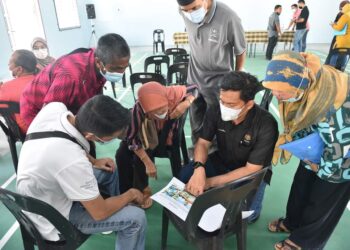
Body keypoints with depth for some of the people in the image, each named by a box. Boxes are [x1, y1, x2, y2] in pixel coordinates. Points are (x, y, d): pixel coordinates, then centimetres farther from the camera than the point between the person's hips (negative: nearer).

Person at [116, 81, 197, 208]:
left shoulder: (172, 93, -37)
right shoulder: (138, 110, -38)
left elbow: (194, 89, -17)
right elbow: (132, 138, -31)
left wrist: (185, 104, -37)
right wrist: (148, 163, -32)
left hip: (166, 133, -1)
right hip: (144, 133, 1)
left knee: (139, 159, -20)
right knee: (122, 156, -15)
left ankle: (141, 191, 6)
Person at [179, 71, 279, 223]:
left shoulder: (266, 125, -30)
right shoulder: (215, 111, -20)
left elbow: (251, 169, -26)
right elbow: (203, 143, -10)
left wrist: (210, 183, -29)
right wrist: (199, 169, -33)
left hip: (251, 173, -3)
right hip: (221, 161, 3)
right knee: (186, 175, -17)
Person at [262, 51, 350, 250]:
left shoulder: (332, 106, -42)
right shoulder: (303, 79, -18)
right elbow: (296, 120, 0)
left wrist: (321, 167, -12)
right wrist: (288, 139, -10)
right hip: (317, 145, 7)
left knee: (322, 200, 10)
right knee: (301, 185, 19)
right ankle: (293, 222, 45)